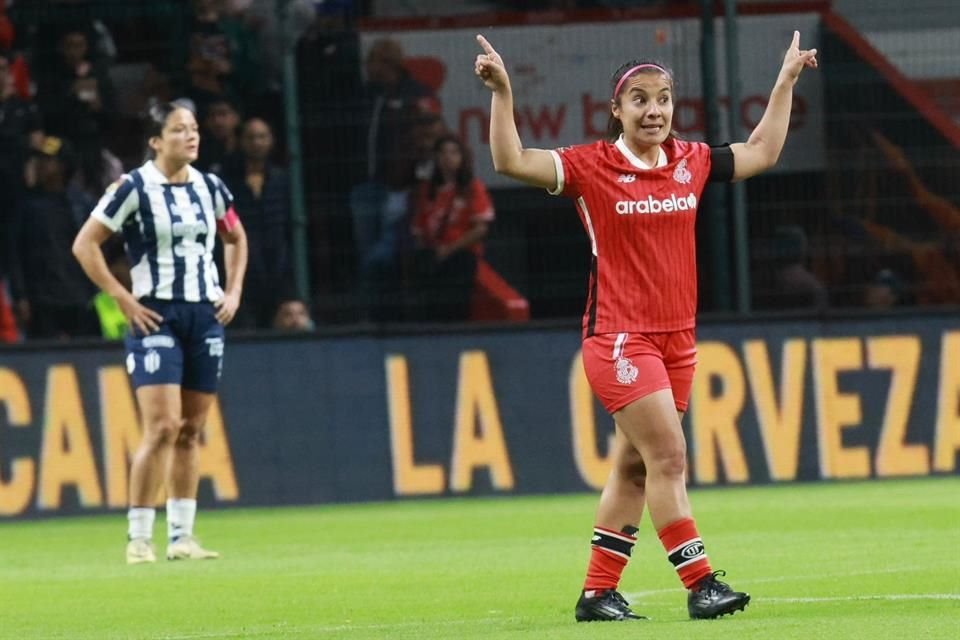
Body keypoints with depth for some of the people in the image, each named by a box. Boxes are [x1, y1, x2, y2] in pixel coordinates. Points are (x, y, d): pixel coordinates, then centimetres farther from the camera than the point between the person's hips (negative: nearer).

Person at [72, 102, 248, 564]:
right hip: (156, 316, -5)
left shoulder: (209, 188, 8)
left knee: (190, 431, 7)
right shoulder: (133, 188, -8)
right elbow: (84, 245, -7)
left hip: (206, 317, 5)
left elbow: (236, 238, 26)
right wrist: (123, 299, -11)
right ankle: (139, 539, -8)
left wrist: (233, 292, 13)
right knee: (162, 428, -15)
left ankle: (181, 536, 13)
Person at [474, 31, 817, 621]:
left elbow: (762, 152, 22)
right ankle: (701, 584, -12)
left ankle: (598, 594, 15)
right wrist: (502, 92, -23)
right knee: (668, 455, -14)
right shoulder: (591, 166, -6)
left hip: (676, 338, 6)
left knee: (634, 468, 9)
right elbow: (512, 161, -14)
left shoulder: (692, 162, 8)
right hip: (619, 338, -6)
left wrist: (786, 81, 21)